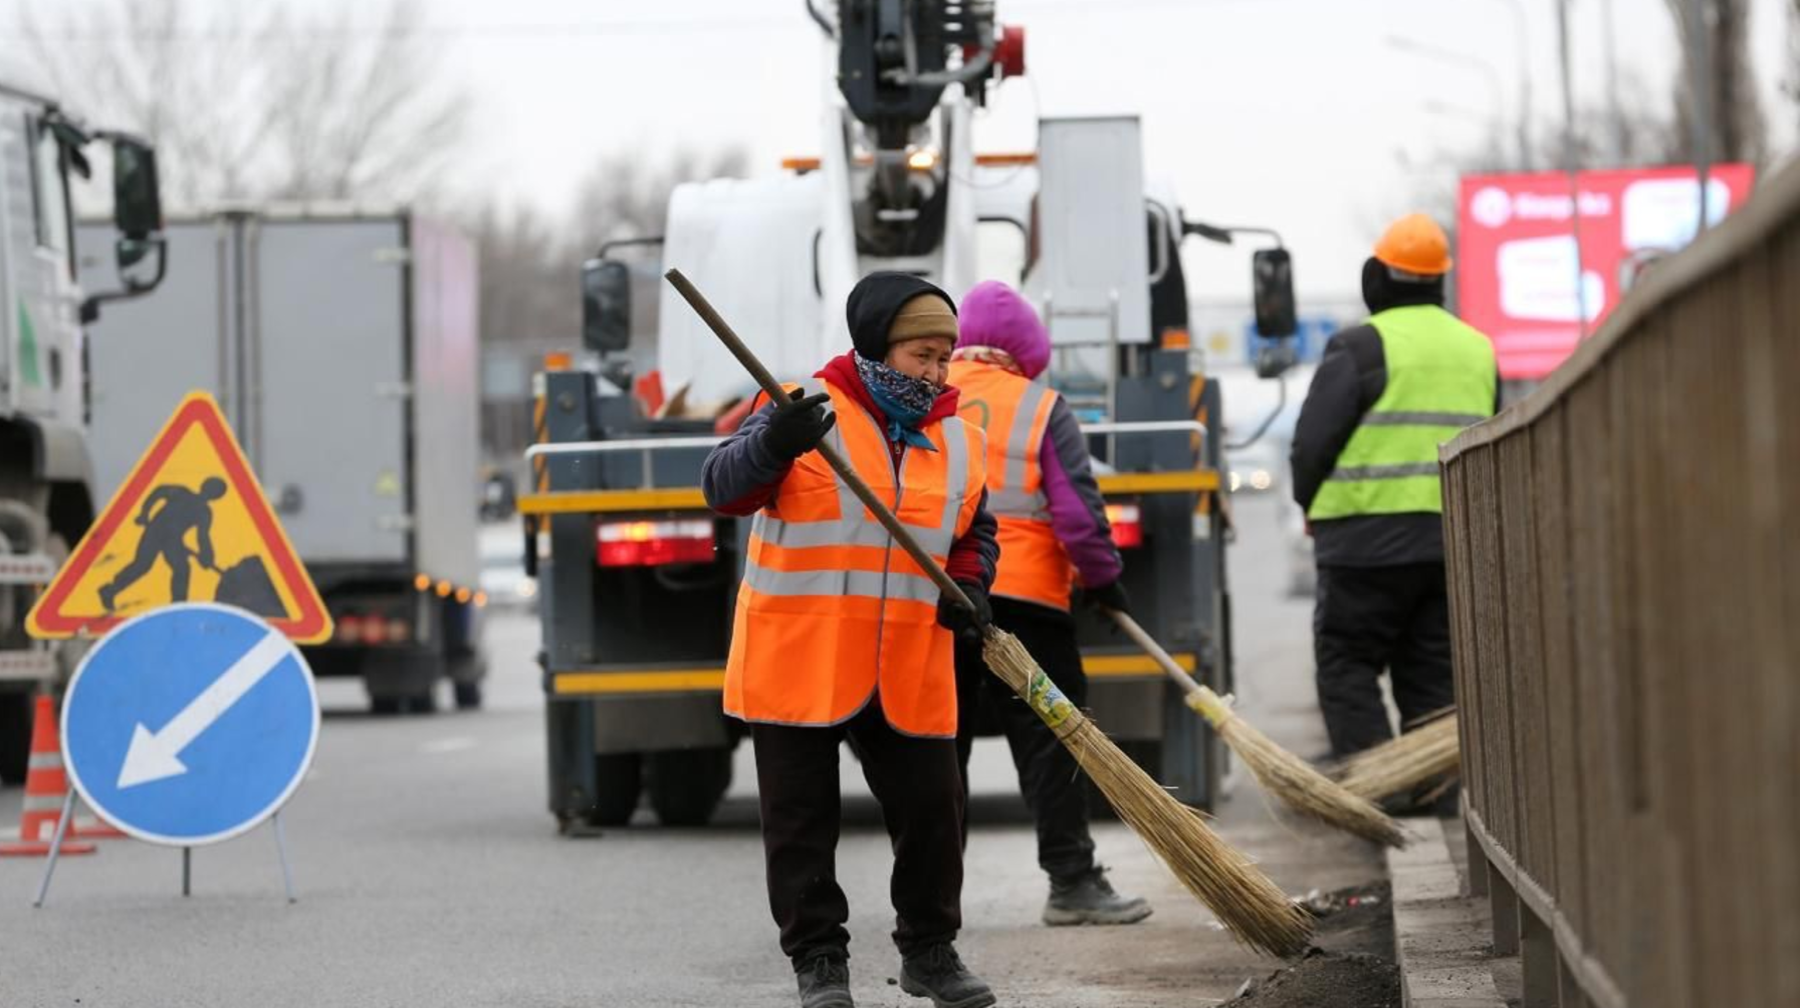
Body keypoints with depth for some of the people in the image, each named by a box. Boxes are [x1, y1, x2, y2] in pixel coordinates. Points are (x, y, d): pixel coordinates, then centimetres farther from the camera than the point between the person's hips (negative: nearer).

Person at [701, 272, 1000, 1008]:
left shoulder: (960, 440, 8)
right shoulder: (809, 411, -7)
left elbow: (977, 535, 20)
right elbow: (723, 488, -17)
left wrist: (969, 587, -2)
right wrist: (772, 445, -38)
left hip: (908, 671, 4)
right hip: (797, 663, -4)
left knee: (931, 809, 6)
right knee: (802, 818, 2)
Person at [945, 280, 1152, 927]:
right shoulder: (1041, 408, -2)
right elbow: (1077, 509, -5)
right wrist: (1103, 579, 7)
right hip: (1022, 598, -4)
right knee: (1050, 739, 1)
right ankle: (1071, 881, -1)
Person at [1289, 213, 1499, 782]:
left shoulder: (1362, 347, -8)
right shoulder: (1478, 349, 15)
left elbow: (1313, 442, -9)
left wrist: (1313, 507, 8)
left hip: (1370, 538, -6)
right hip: (1458, 538, 6)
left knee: (1347, 663, 2)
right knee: (1431, 673, 11)